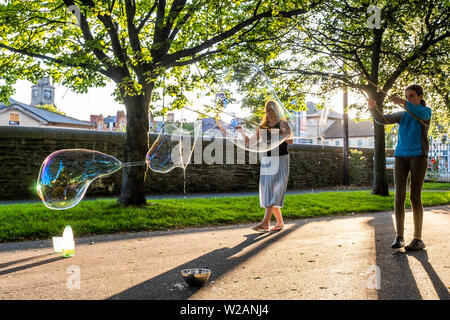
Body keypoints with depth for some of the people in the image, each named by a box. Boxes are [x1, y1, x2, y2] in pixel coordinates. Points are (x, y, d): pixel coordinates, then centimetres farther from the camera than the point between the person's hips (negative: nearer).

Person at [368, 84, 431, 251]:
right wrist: (373, 108, -15)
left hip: (418, 156, -4)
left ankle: (418, 239, -2)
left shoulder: (426, 110, 7)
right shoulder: (402, 116, 18)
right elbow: (381, 119, 5)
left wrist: (402, 103, -29)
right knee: (399, 195, -4)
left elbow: (420, 115, -18)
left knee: (415, 197, -8)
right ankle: (399, 237, -1)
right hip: (401, 156, 4)